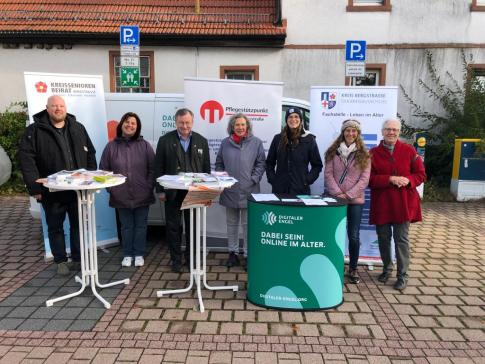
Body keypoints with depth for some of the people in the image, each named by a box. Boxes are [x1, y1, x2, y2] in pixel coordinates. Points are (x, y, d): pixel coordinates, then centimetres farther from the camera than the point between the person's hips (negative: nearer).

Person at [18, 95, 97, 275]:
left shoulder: (78, 128, 7)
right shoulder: (35, 130, -5)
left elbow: (90, 154, 10)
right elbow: (26, 158, -13)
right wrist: (34, 187, -20)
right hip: (52, 191, -2)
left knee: (78, 225, 11)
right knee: (55, 228, 10)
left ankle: (78, 259, 26)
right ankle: (61, 261, 26)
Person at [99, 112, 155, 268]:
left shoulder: (145, 145, 0)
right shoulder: (111, 146, 0)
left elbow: (152, 169, 1)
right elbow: (104, 170, 4)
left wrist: (149, 187, -6)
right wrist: (111, 188, -3)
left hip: (142, 195, 0)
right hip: (121, 196, 0)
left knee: (140, 226, 10)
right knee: (126, 226, 12)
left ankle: (139, 254, 24)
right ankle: (127, 254, 26)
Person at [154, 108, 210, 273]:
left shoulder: (201, 141, 6)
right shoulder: (165, 140, 0)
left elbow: (206, 168, 8)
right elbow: (159, 167, 0)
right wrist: (160, 190, -4)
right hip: (173, 191, -1)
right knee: (173, 226, 6)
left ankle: (191, 258, 23)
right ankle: (176, 259, 19)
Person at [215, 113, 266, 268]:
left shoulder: (256, 142, 0)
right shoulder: (225, 143, 7)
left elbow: (260, 164, 0)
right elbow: (219, 164, 13)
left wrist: (253, 179, -10)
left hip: (248, 191, -3)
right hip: (230, 191, 3)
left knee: (248, 224, 1)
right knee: (231, 223, 13)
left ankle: (248, 254, 12)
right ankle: (233, 252, 25)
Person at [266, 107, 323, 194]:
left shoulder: (309, 139, 3)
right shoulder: (278, 138, 6)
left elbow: (317, 165, 6)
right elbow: (269, 163, 12)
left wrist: (307, 180, -4)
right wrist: (272, 180, 1)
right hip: (279, 188, 1)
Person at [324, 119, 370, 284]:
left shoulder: (364, 154, 3)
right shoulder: (333, 152, 6)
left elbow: (364, 179, -3)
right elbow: (328, 174, 0)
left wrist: (348, 195, -11)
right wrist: (338, 193, -11)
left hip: (355, 200, -1)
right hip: (335, 199, 1)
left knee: (354, 236, 3)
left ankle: (353, 269, 18)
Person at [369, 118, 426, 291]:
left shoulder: (409, 150, 3)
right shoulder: (373, 153, 2)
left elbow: (421, 174, 5)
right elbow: (370, 179, -4)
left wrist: (407, 180, -16)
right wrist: (390, 179, -18)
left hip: (403, 203, -1)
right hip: (381, 203, 1)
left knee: (401, 239, 1)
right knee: (383, 238, 11)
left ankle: (402, 275, 12)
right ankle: (387, 269, 31)